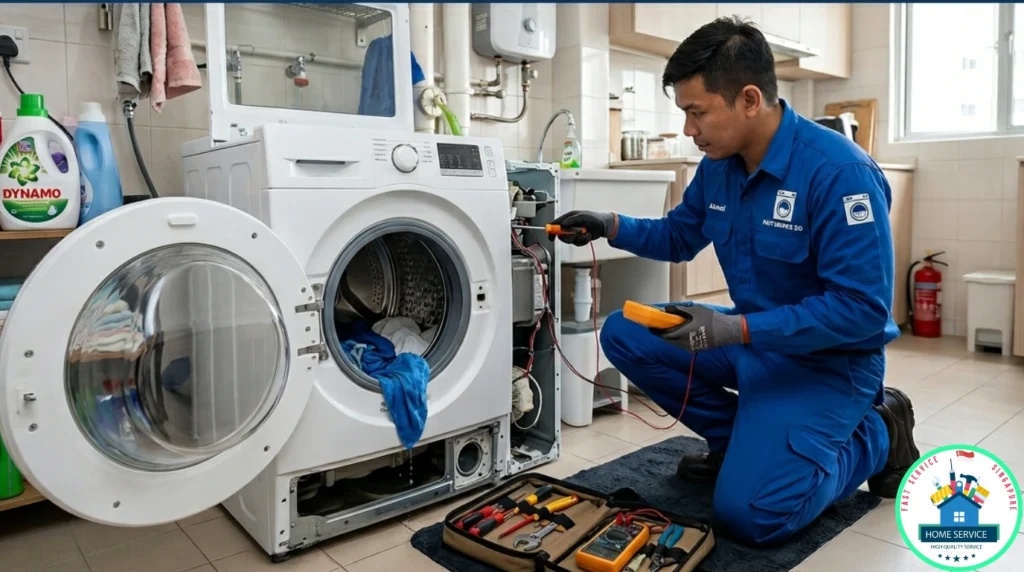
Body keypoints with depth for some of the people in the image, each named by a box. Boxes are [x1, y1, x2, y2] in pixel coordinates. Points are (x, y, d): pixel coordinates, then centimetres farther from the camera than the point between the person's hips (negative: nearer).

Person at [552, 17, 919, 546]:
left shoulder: (839, 172, -25)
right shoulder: (718, 164, -2)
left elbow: (863, 308, -27)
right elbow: (680, 236, 14)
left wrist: (736, 329, -33)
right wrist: (612, 225, -4)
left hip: (826, 360, -7)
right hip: (752, 337, 7)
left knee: (748, 513, -19)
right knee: (625, 335, -4)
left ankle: (876, 434, 7)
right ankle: (740, 436, 9)